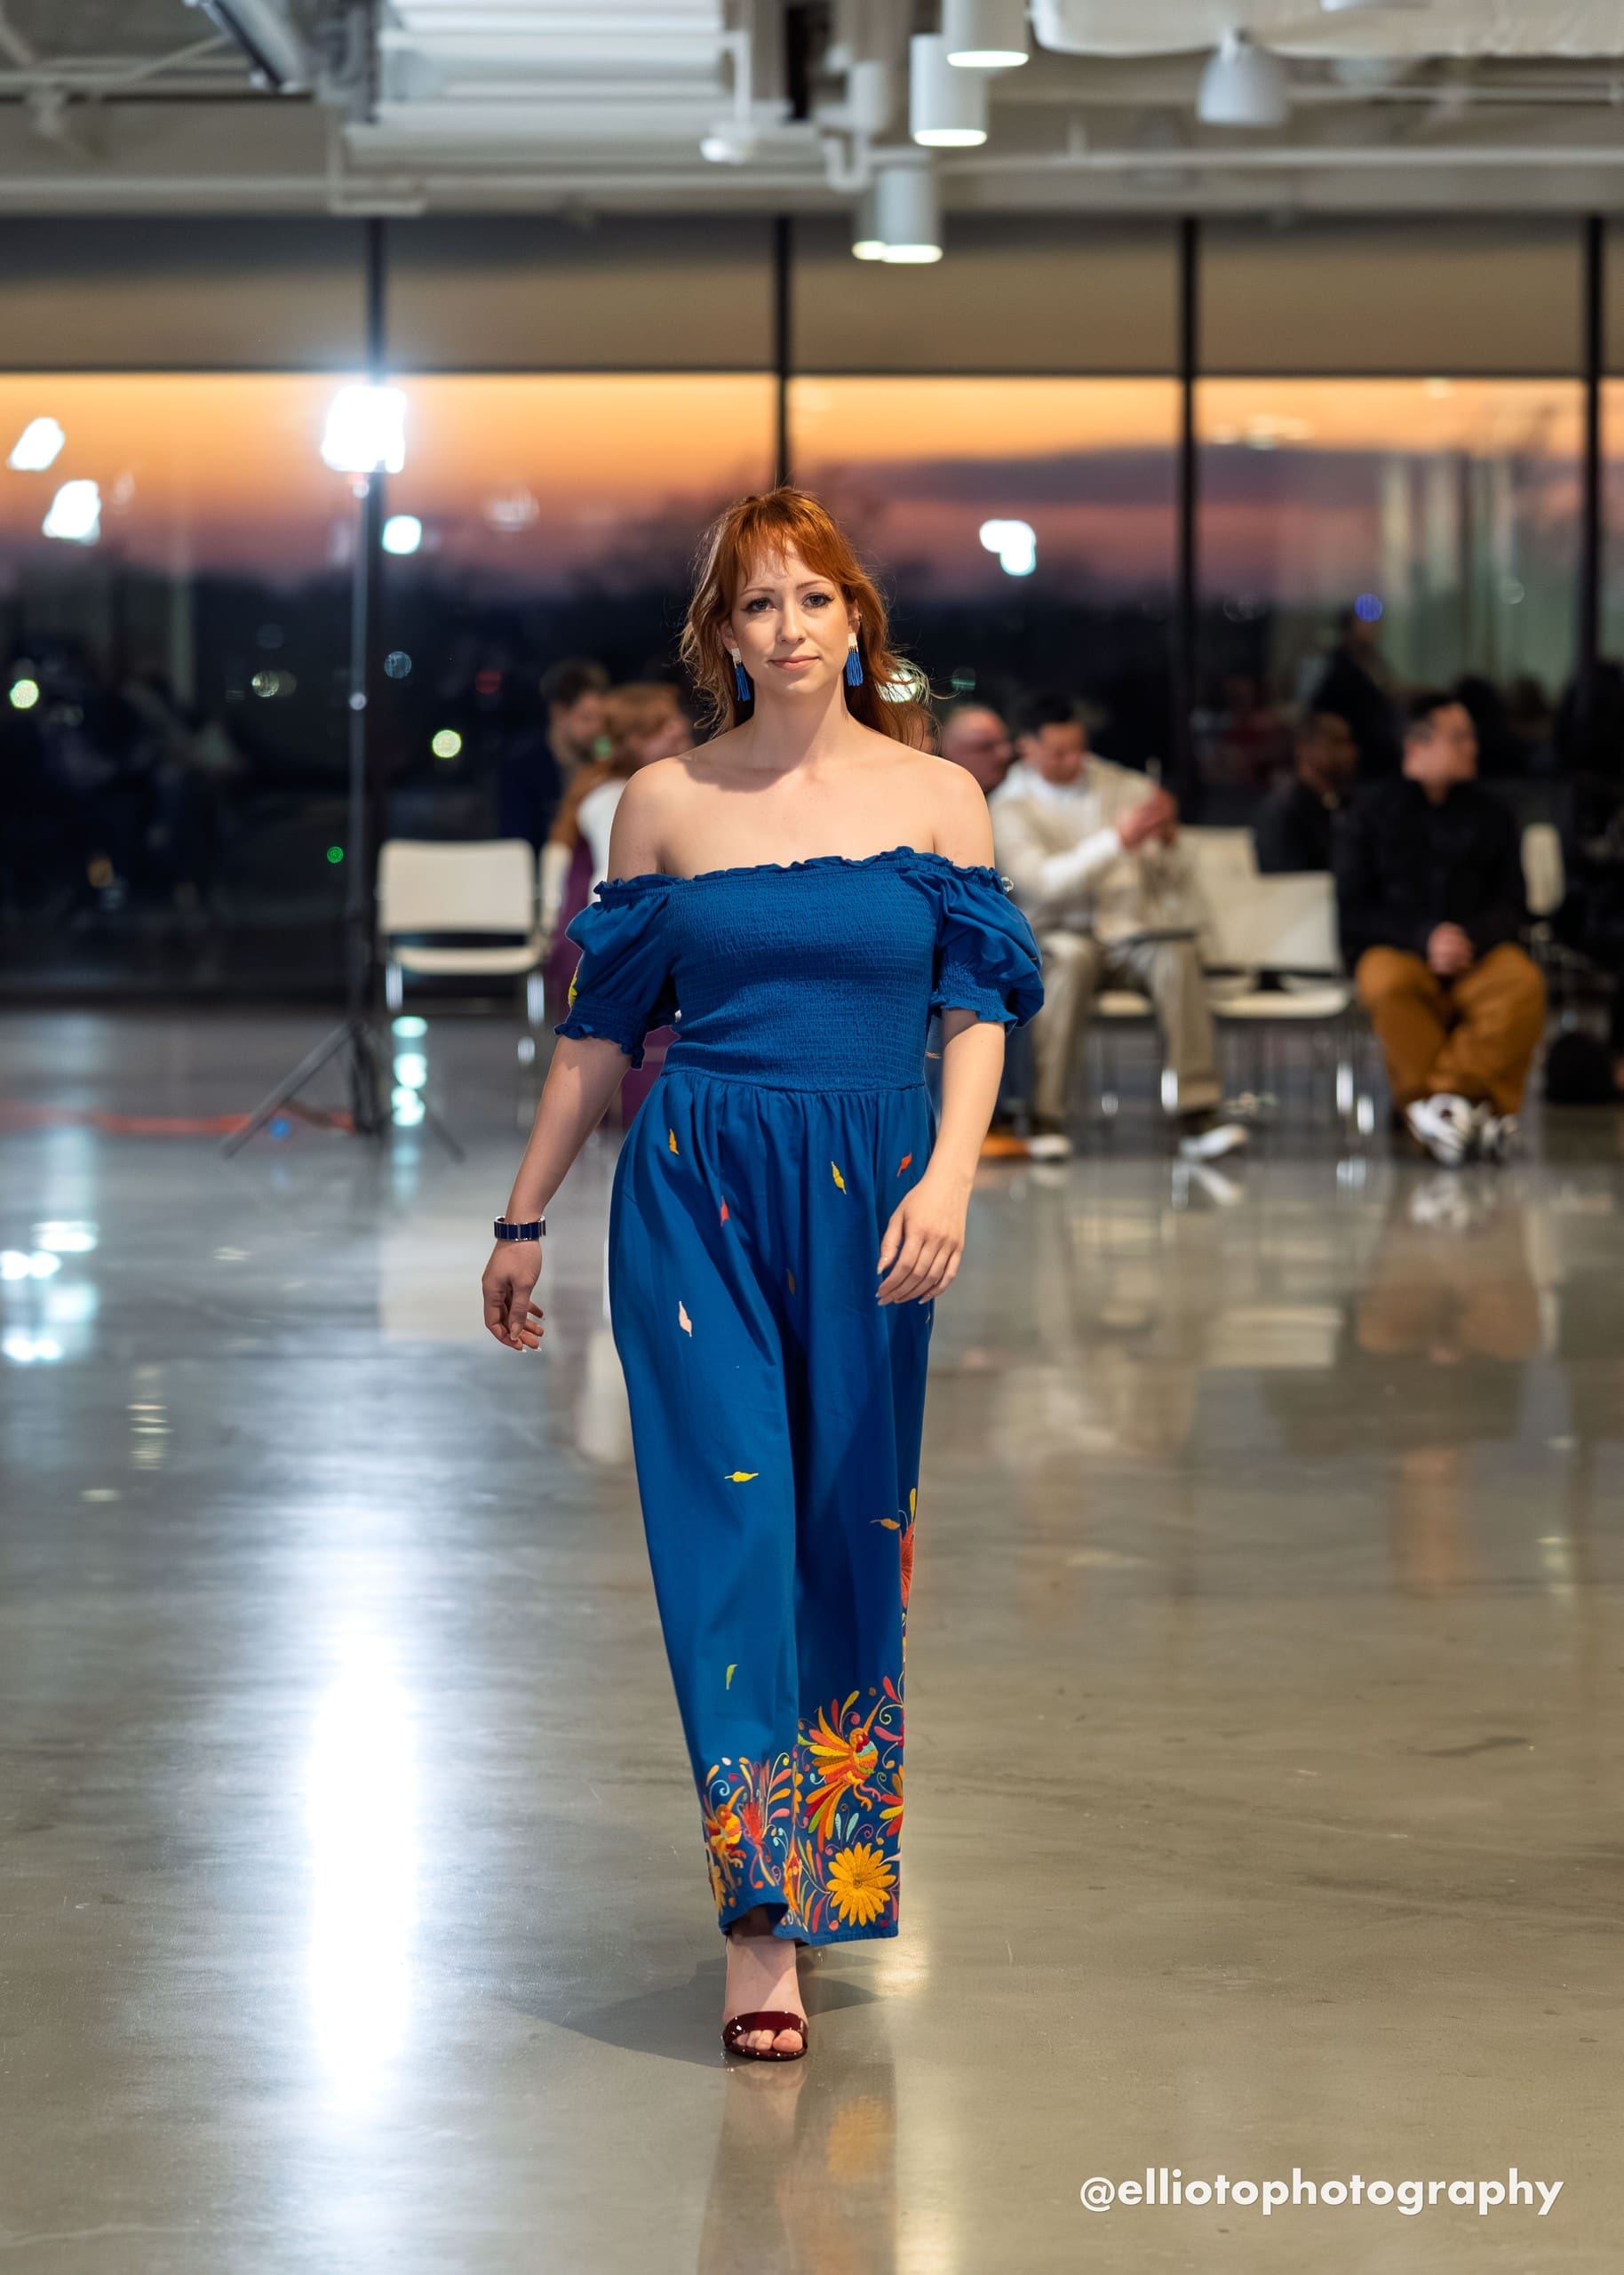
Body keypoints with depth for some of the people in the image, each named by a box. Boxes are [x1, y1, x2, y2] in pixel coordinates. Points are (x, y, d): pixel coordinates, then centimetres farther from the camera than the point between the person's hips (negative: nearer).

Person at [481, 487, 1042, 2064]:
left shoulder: (937, 799, 5)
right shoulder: (665, 802, 5)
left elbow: (977, 1012, 0)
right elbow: (604, 1027, 11)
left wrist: (949, 1175, -16)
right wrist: (524, 1219, 12)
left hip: (866, 1202, 1)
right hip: (695, 1193, -1)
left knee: (848, 1531, 6)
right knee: (729, 1521, -10)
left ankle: (833, 1860, 24)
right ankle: (762, 1920, -11)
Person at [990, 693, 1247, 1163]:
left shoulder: (1125, 787, 12)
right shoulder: (1010, 809, 3)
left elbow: (1176, 886, 11)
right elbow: (1046, 882, -15)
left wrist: (1167, 844, -12)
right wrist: (1117, 841, -24)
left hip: (1132, 934, 2)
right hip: (1066, 933, -2)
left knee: (1176, 958, -30)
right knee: (1072, 959, -37)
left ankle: (1198, 1116, -36)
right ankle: (1046, 1117, -36)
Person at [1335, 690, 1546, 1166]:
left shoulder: (1490, 815, 13)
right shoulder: (1372, 815, 6)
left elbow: (1512, 904, 9)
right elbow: (1354, 912, 1)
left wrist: (1470, 939, -13)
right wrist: (1425, 938, -16)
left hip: (1477, 953, 2)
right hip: (1394, 949, -2)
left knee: (1522, 982, -32)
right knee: (1387, 985, -38)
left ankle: (1446, 1095, -38)